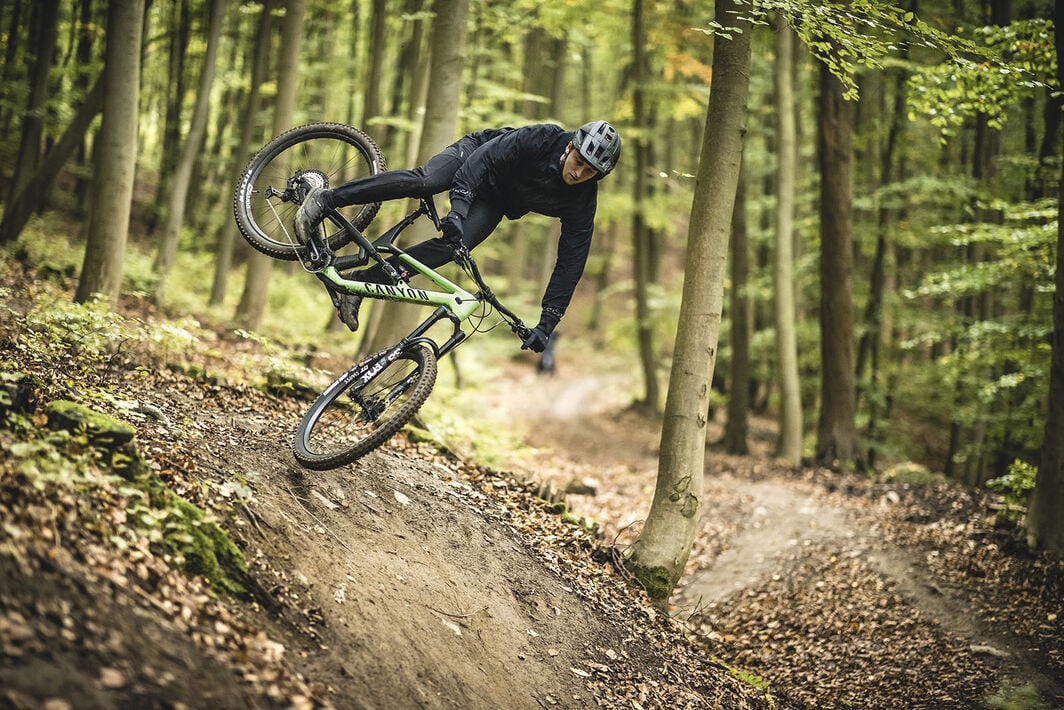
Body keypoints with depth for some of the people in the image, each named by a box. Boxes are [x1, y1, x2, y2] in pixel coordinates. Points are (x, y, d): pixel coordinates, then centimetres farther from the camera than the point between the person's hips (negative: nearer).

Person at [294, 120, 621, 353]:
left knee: (450, 248, -24)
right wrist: (458, 207, -47)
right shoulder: (543, 140, -31)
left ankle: (364, 281, -16)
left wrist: (547, 324, -26)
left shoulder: (583, 201, -23)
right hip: (477, 155, -2)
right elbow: (483, 158, -32)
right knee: (424, 181, -33)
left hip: (495, 202, 2)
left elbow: (571, 262, -21)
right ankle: (325, 199, -24)